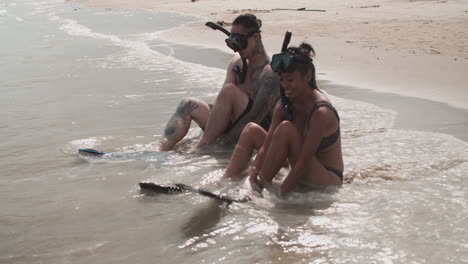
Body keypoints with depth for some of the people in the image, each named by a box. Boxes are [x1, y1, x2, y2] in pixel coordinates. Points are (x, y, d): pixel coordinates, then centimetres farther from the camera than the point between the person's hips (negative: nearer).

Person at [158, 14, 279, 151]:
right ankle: (162, 151, -21)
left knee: (230, 90, -28)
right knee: (189, 104, -3)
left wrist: (225, 141, -24)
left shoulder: (270, 72, -14)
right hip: (235, 125, 8)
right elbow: (221, 101, 3)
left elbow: (256, 117, -22)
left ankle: (199, 148, -26)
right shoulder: (236, 63, 10)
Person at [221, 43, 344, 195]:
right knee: (252, 130, 4)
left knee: (286, 129, -28)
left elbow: (303, 162, -27)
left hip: (329, 180, -8)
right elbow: (265, 147, -6)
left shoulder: (321, 112, -26)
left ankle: (259, 190, -19)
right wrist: (252, 178, -19)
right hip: (300, 174, 8)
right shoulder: (285, 105, -3)